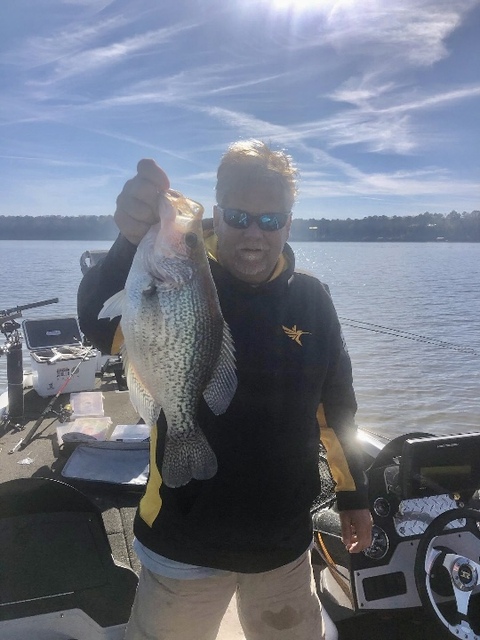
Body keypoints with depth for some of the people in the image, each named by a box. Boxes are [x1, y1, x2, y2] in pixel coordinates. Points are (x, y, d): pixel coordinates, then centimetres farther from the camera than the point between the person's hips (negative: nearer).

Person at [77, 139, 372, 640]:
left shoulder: (311, 298, -3)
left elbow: (336, 407, 5)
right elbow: (101, 327, -34)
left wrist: (353, 497, 10)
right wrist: (130, 242, -52)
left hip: (285, 541, 4)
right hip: (185, 541, -3)